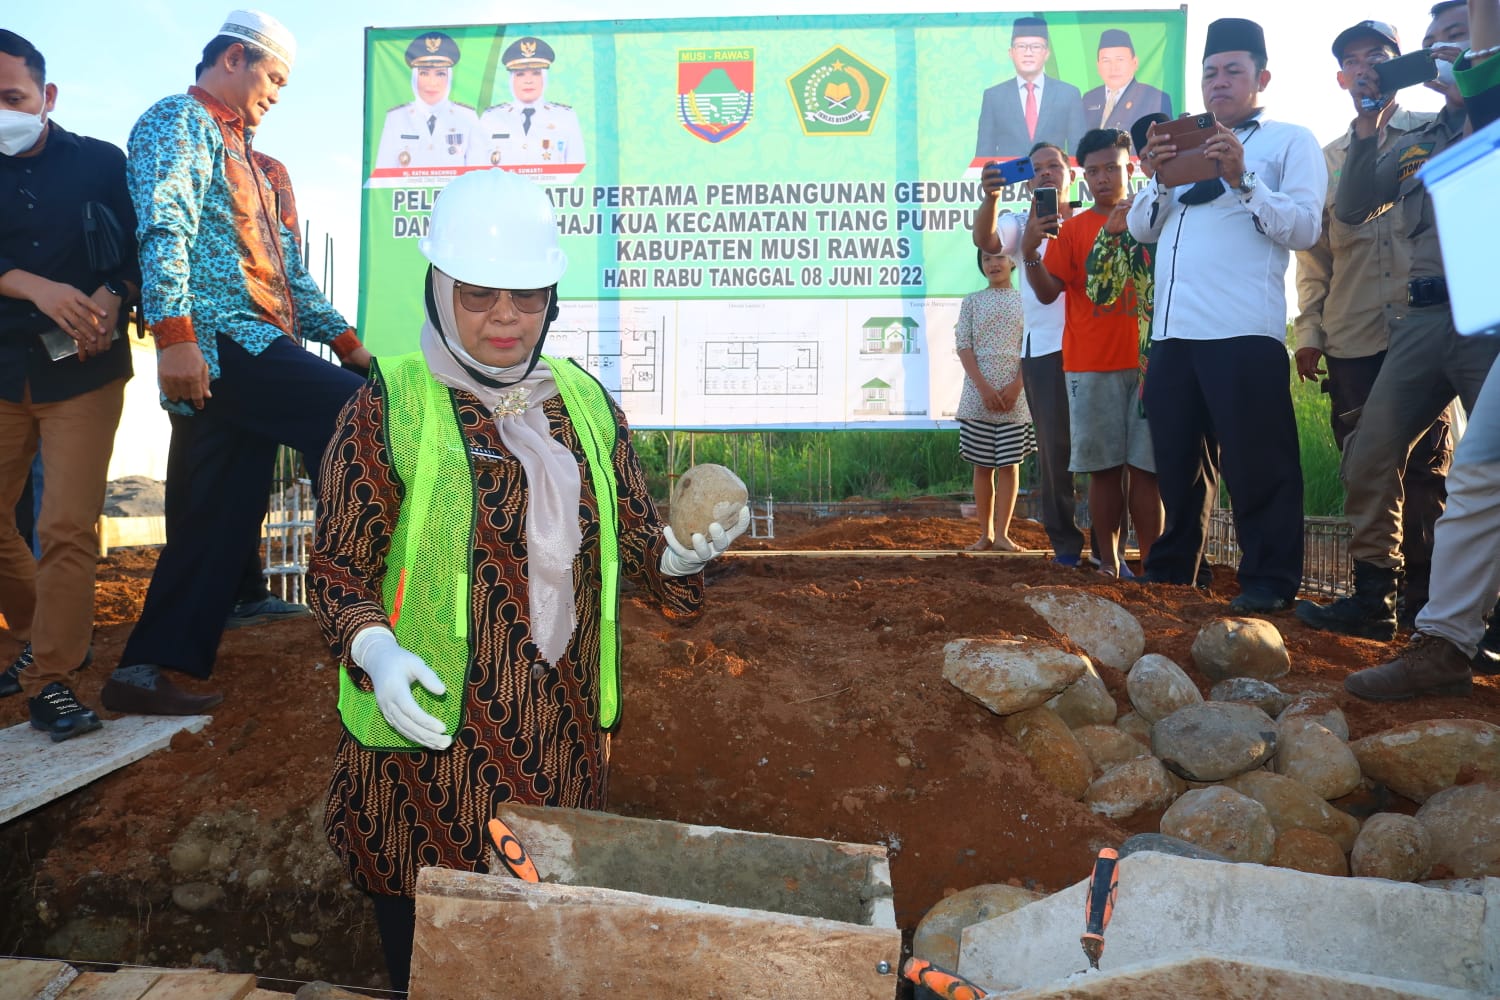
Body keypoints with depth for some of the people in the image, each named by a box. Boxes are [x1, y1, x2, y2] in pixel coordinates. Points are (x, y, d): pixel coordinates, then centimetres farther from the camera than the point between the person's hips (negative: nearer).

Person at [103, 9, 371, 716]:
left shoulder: (240, 154, 30)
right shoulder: (176, 122, 2)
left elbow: (285, 268, 29)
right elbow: (163, 230, -15)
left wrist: (343, 338, 23)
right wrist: (174, 335, -26)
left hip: (252, 356, 9)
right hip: (222, 343, -9)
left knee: (220, 522, 5)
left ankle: (144, 672, 11)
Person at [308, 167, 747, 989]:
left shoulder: (584, 401, 5)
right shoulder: (385, 410, -7)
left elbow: (633, 540, 10)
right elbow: (336, 566, -4)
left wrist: (678, 556, -12)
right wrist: (373, 648, -22)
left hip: (560, 737, 4)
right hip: (430, 735, -3)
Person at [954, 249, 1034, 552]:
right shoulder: (972, 301, 7)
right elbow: (964, 346, 0)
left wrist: (1016, 385, -12)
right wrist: (984, 387, -11)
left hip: (1015, 395, 0)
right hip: (978, 393, 0)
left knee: (1009, 464, -1)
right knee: (982, 465, 3)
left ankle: (1002, 533, 5)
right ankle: (985, 533, 12)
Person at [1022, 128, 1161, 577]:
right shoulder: (1073, 228, 8)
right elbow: (1047, 292, 0)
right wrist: (1029, 253, -17)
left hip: (1145, 360, 1)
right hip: (1091, 366, 0)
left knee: (1146, 466, -2)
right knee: (1103, 467, 1)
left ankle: (1150, 560, 3)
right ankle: (1108, 560, 8)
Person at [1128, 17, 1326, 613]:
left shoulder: (1291, 142, 8)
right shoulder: (1183, 146, 24)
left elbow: (1304, 228, -6)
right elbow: (1141, 229, 16)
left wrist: (1241, 180, -14)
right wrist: (1159, 179, -1)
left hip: (1245, 332, -6)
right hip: (1172, 330, 6)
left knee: (1256, 462, -5)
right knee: (1178, 459, 12)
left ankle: (1268, 581, 2)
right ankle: (1171, 569, 22)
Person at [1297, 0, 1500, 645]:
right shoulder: (1414, 145, 22)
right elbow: (1351, 209, 15)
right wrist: (1367, 128, 6)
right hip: (1424, 317, 5)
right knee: (1368, 461, 2)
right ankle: (1373, 601, 12)